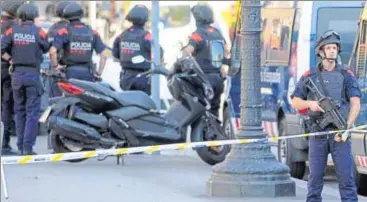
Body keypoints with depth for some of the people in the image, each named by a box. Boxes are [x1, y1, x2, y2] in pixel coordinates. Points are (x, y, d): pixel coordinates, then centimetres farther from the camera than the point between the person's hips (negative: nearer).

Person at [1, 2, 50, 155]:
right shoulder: (39, 32, -6)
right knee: (32, 112, 0)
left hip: (17, 74, 3)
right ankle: (28, 147, -7)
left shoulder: (12, 31, -1)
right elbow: (46, 48, 6)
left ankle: (21, 147, 14)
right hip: (33, 74, -3)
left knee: (20, 111, 13)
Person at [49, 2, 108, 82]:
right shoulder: (92, 33, 8)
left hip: (71, 72, -2)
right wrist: (99, 72, 8)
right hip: (87, 72, 2)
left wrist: (55, 65, 2)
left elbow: (52, 51, -14)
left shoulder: (64, 32, -2)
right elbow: (104, 54, 2)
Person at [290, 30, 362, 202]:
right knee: (315, 176, 4)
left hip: (339, 134, -1)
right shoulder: (309, 77, 10)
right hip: (317, 134, 1)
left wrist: (346, 128, -14)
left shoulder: (346, 76, 6)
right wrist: (310, 103, -10)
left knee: (346, 175, -7)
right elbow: (295, 102, 12)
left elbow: (356, 104, -2)